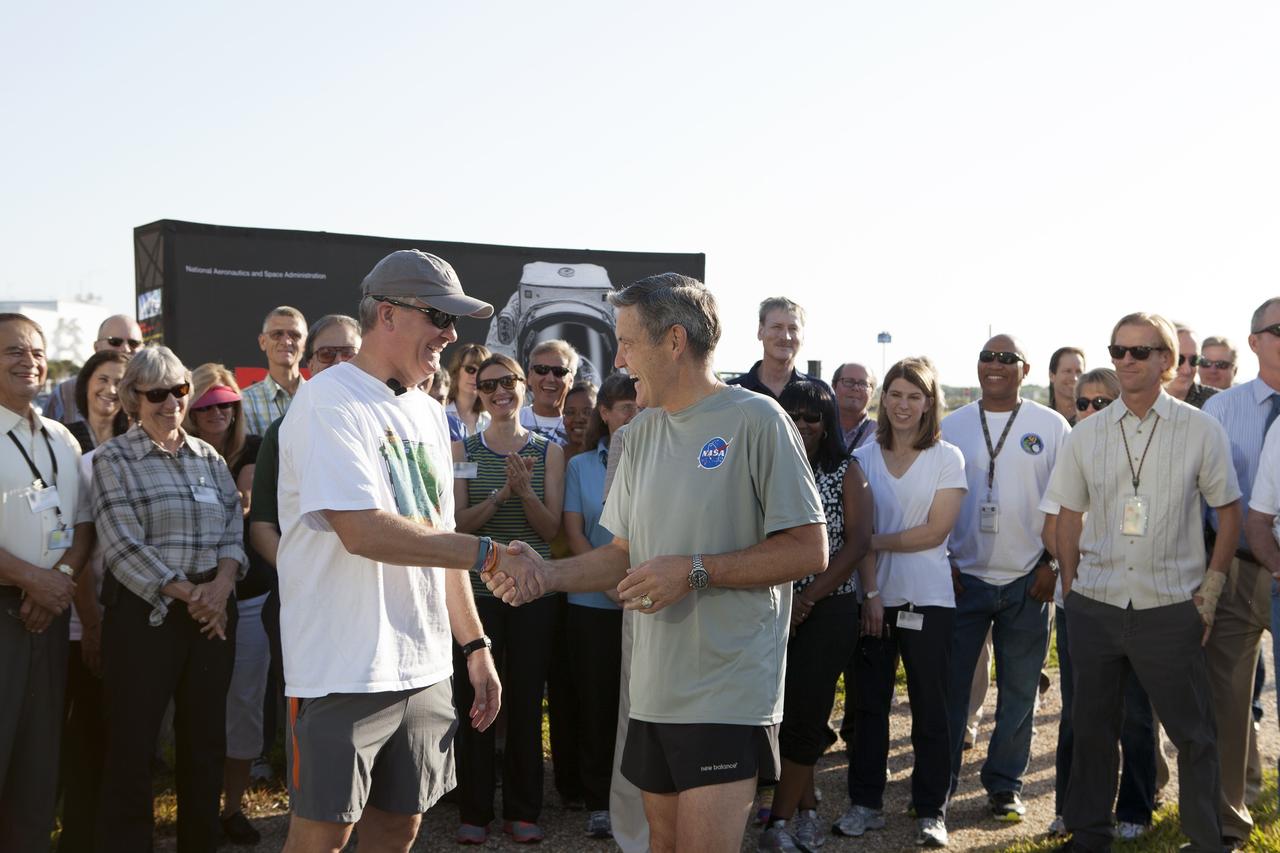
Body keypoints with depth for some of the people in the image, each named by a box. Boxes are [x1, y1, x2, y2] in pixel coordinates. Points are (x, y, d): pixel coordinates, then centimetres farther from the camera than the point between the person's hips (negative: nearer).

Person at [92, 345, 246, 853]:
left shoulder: (209, 458, 13)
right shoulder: (112, 460, -1)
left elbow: (234, 526, 8)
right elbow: (123, 543, -10)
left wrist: (220, 586, -10)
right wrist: (186, 593, -15)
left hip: (212, 610, 5)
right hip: (145, 611, -4)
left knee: (205, 737, 10)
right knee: (132, 740, 0)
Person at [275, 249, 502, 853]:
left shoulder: (429, 414, 14)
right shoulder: (327, 401, -12)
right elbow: (364, 531, -24)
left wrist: (475, 646, 14)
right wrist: (489, 553, -22)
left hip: (425, 668, 7)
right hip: (344, 671, -7)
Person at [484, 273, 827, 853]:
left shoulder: (755, 419, -10)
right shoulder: (642, 431, 12)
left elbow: (809, 550, -12)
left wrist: (694, 571, -17)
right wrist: (547, 574, -3)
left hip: (727, 693, -7)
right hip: (653, 690, 7)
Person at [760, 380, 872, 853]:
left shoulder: (846, 472, 2)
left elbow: (858, 542, -6)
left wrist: (808, 597, -12)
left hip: (828, 609, -2)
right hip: (772, 609, 2)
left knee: (804, 712, -4)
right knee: (788, 710, 6)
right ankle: (807, 808, 21)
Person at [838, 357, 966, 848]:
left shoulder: (947, 459, -1)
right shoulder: (864, 458, 6)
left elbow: (935, 531, -9)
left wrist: (875, 542, -11)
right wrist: (867, 591, -7)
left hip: (927, 602, -2)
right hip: (872, 598, 3)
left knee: (929, 709, 4)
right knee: (868, 703, 8)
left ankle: (932, 811, 14)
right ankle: (865, 803, 19)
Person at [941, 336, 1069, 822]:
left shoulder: (1051, 427, 1)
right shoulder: (953, 426, 6)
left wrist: (1052, 563, -5)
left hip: (1027, 581, -1)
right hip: (963, 577, 1)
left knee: (1018, 690, 7)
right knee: (949, 685, 3)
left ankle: (1005, 785, 19)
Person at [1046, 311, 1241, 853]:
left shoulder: (1201, 431, -2)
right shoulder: (1086, 436, 5)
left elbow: (1229, 512, 5)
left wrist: (1211, 587, 0)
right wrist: (1071, 586, 6)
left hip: (1170, 606, -2)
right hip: (1095, 606, 3)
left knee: (1193, 733, 4)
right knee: (1092, 727, 12)